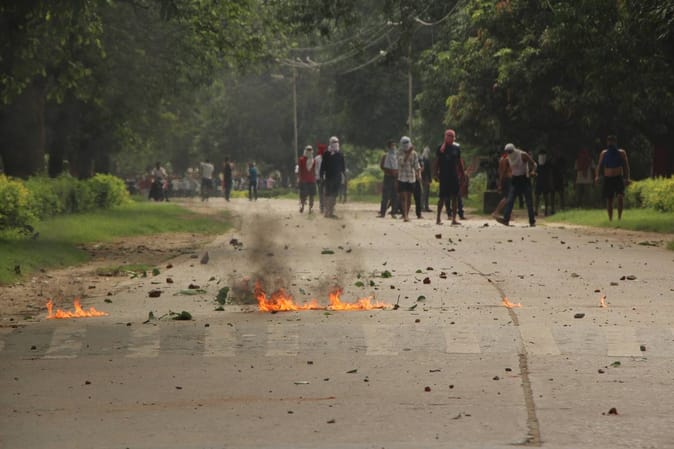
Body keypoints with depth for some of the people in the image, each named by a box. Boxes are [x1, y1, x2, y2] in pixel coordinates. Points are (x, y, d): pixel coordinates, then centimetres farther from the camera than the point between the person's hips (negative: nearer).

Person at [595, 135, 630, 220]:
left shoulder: (621, 153, 3)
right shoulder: (604, 153, 9)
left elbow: (626, 166, 2)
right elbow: (599, 166, 8)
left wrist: (627, 178, -10)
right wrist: (597, 176, -10)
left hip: (618, 178, -2)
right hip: (608, 179, 2)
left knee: (620, 196, -22)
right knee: (609, 200, 5)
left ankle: (619, 217, -17)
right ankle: (610, 219, 16)